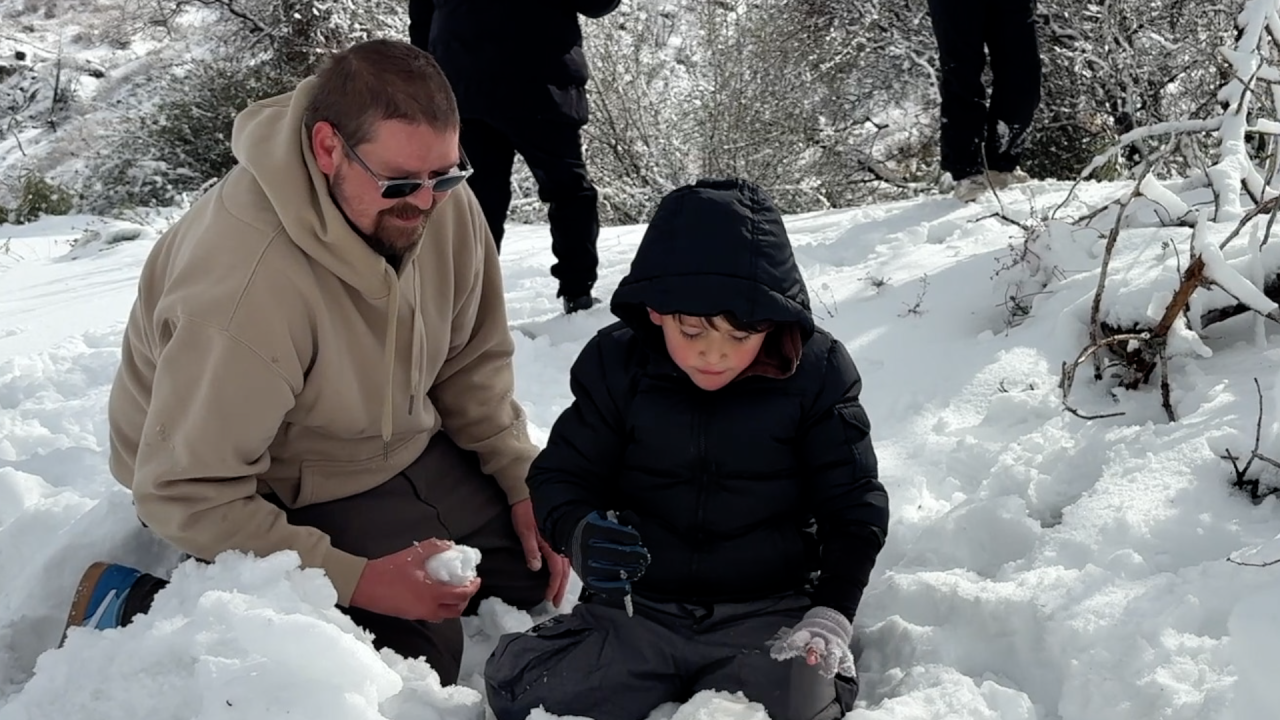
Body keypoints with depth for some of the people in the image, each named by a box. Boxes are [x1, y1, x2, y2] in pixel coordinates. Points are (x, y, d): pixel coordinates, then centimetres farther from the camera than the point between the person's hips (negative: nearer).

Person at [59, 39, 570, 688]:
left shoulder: (439, 197, -17)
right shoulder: (246, 288, -37)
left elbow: (473, 361, -1)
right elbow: (187, 493, -30)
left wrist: (524, 480, -8)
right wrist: (356, 581, -32)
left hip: (403, 451, 7)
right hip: (278, 501, -7)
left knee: (549, 565, 5)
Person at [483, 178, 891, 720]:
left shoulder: (813, 376, -5)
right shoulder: (617, 368, -4)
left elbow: (854, 506, 2)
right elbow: (561, 475, 2)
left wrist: (832, 615, -8)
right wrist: (580, 533, -21)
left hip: (767, 614, -1)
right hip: (637, 613, 2)